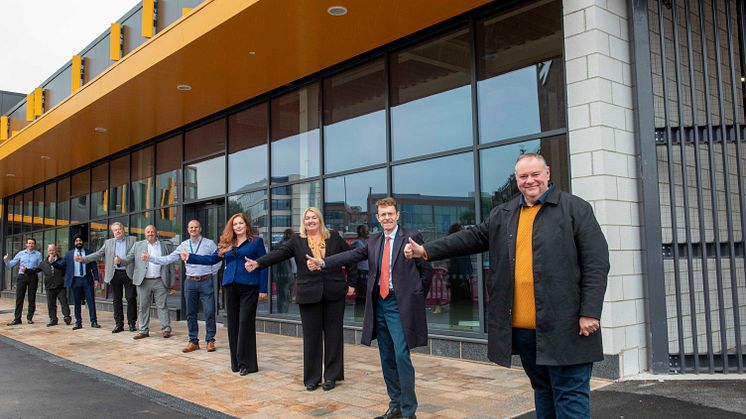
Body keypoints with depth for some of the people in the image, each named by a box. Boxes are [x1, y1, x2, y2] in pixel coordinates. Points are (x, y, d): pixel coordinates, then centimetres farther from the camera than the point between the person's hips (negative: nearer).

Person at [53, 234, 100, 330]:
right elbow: (61, 266, 7)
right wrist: (52, 262, -11)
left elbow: (94, 267, 5)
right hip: (75, 281, 1)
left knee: (91, 302, -2)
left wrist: (96, 279, -2)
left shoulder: (89, 253, 6)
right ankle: (78, 323, 13)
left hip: (87, 280, -1)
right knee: (76, 303, 6)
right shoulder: (68, 254, 9)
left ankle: (94, 322, 3)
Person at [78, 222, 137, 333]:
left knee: (131, 298, -2)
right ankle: (119, 324, 14)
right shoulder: (108, 243, 13)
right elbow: (98, 254, 9)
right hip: (115, 274, 3)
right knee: (117, 300, 6)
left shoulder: (132, 240, 6)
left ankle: (132, 323, 7)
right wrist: (83, 259, -2)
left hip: (129, 273, -3)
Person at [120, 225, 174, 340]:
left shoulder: (165, 245, 8)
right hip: (143, 282, 1)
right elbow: (129, 259, 6)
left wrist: (171, 281, -1)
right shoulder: (138, 245, 11)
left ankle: (166, 329, 4)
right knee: (143, 307, 5)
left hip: (160, 281, -1)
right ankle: (143, 330, 13)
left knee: (162, 306, 0)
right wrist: (120, 261, -17)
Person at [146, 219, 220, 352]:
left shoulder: (209, 243, -1)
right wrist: (150, 258, -2)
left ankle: (210, 340, 8)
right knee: (190, 313, 7)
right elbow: (168, 259, 4)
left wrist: (212, 273, 2)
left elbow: (218, 259, 1)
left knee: (209, 312, -3)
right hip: (190, 282, 3)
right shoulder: (184, 245, 7)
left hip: (206, 281, -3)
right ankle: (193, 341, 16)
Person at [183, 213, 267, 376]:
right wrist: (190, 257, 8)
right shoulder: (226, 244, 16)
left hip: (249, 287, -5)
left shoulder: (256, 241, 1)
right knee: (232, 323, 6)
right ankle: (236, 362, 15)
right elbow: (212, 259, 15)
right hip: (230, 287, 5)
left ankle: (247, 363, 1)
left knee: (246, 323, -6)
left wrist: (263, 289, -8)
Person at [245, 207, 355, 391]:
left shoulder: (334, 237, 6)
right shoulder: (297, 241, 4)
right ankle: (312, 378, 14)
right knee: (311, 336, 4)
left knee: (333, 334, 5)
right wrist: (258, 263, -26)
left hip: (334, 293, 1)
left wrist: (351, 283, 7)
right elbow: (278, 253, -10)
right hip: (309, 295, 0)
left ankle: (331, 376, 16)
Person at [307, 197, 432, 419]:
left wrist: (416, 298, 2)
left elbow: (426, 270, -1)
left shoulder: (412, 236, -4)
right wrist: (323, 262, -11)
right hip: (379, 304, 6)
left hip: (400, 305, -6)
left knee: (401, 356, -10)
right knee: (387, 358, 12)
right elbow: (352, 255, 1)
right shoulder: (374, 241, 12)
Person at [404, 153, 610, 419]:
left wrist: (589, 313, -13)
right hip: (522, 326, 5)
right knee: (542, 389, 18)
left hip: (564, 326, -5)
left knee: (570, 393, 1)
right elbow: (472, 238, 18)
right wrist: (426, 251, 11)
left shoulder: (576, 208, -1)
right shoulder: (502, 215, 13)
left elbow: (596, 264, -6)